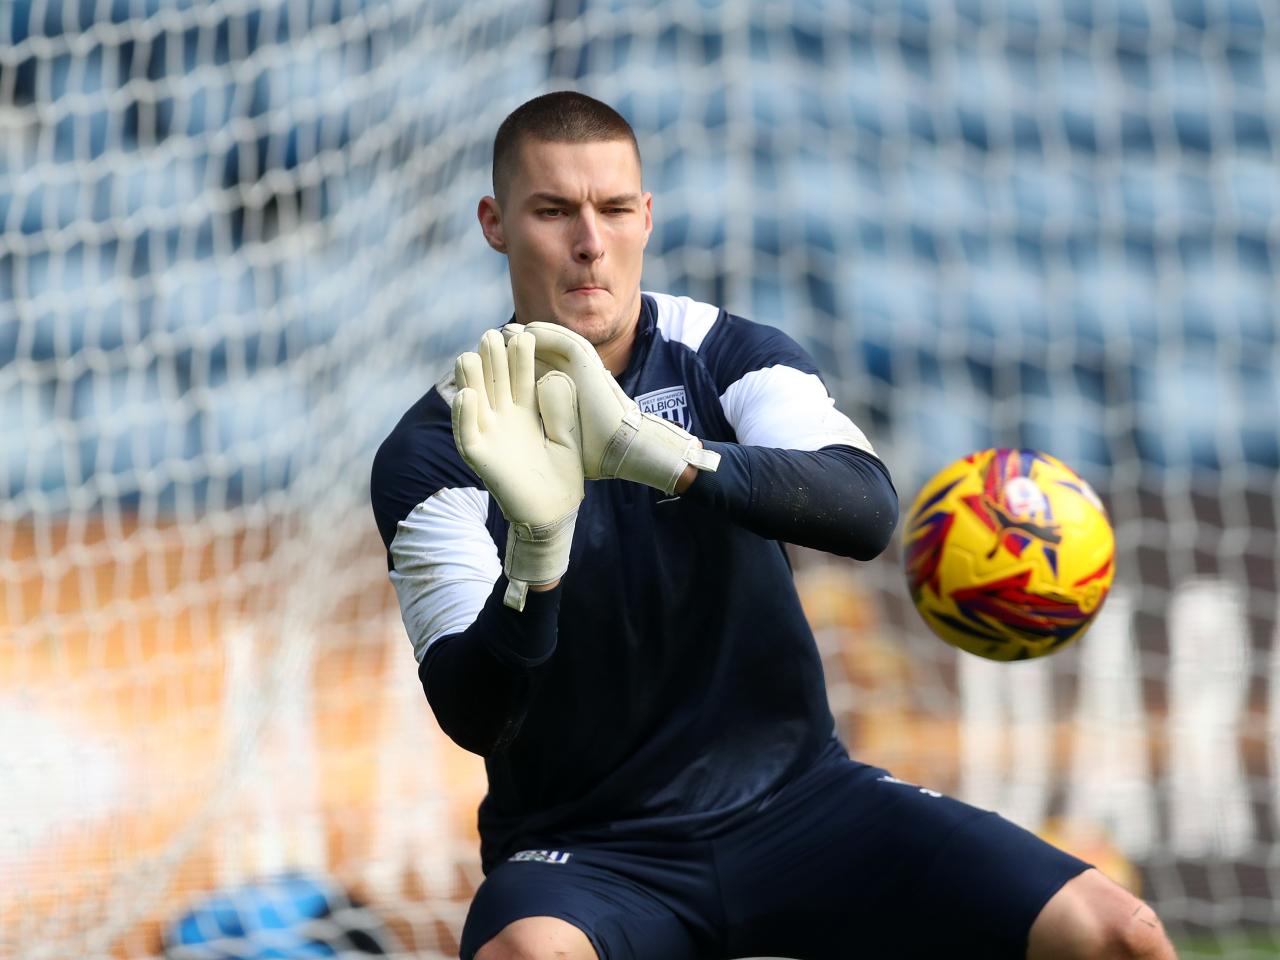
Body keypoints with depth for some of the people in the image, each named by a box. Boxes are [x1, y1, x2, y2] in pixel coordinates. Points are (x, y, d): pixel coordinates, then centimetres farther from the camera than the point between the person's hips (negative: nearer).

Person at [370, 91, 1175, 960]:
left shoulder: (734, 359, 2)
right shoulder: (432, 453, -5)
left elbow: (868, 510, -20)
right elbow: (472, 718, -17)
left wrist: (653, 450, -36)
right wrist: (538, 544, -37)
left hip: (794, 795, 3)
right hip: (582, 846, -3)